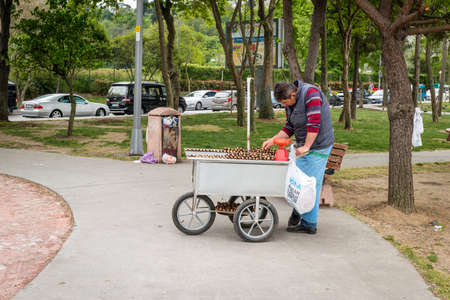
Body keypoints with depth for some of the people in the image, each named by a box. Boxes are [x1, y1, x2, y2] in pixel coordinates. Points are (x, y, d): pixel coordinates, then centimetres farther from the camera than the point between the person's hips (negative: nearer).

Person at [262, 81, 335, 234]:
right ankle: (297, 213, 30)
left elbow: (314, 123, -25)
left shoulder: (311, 94, -20)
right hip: (304, 146, 9)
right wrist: (273, 140, 0)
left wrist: (306, 146, -25)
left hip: (318, 146, -9)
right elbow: (289, 127, 12)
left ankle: (309, 224, 1)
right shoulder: (290, 102, 8)